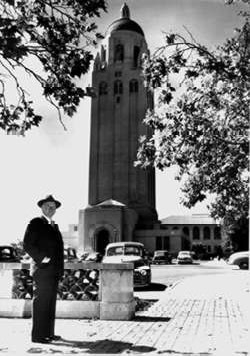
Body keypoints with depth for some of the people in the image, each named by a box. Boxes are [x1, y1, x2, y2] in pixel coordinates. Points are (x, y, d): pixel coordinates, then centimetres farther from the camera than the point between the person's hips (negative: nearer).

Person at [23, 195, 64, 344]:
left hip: (54, 271, 8)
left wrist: (59, 268, 14)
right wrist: (41, 258, -18)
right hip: (42, 270, -8)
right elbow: (27, 245, -11)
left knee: (51, 303, 11)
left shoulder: (54, 226, 20)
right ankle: (38, 335, 3)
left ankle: (49, 333, 19)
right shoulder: (36, 223, -4)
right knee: (41, 302, -4)